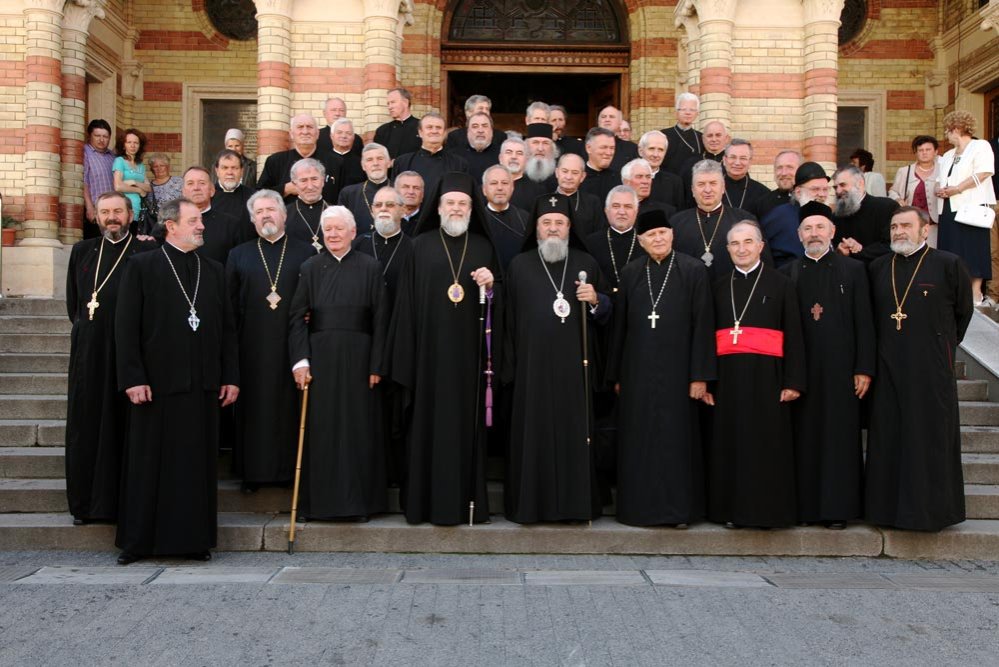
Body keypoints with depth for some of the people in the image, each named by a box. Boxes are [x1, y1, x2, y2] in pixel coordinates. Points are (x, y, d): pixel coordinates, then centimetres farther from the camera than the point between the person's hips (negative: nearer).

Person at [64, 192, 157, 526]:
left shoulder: (147, 253, -1)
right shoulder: (82, 252, 13)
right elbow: (72, 302, 19)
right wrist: (85, 328, 12)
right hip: (89, 353, 4)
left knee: (126, 428, 1)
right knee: (86, 427, 8)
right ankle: (86, 502, 18)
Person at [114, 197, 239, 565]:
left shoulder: (214, 270, 13)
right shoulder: (141, 266, 1)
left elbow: (227, 327, 11)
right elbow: (126, 327, -4)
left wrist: (230, 376, 5)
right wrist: (133, 378, -11)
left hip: (203, 383, 3)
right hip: (156, 381, -3)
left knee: (199, 462, 6)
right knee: (150, 462, 5)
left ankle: (195, 538, 16)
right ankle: (138, 541, 17)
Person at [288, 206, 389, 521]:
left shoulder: (370, 267, 3)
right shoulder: (310, 268, 7)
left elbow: (380, 320, 0)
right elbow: (297, 317, 3)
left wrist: (376, 365, -5)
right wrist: (300, 360, -7)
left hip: (358, 358, -1)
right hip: (319, 358, 1)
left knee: (359, 428, 4)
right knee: (320, 429, 5)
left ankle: (358, 500, 15)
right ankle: (321, 500, 16)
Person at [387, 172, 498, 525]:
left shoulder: (483, 248, 10)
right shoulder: (421, 245, 5)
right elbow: (407, 300, 2)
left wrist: (490, 284, -9)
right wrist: (406, 355, -5)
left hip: (468, 350, 1)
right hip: (430, 349, -1)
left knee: (466, 422, 4)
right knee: (429, 420, 2)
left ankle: (467, 501, 13)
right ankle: (426, 502, 11)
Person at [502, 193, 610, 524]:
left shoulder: (586, 263, 8)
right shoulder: (519, 265, 6)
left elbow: (605, 315, 12)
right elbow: (508, 320, 4)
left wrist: (595, 300, -10)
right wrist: (509, 368, 0)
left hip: (575, 366, 1)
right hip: (533, 366, -1)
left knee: (575, 433, 3)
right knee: (533, 434, 2)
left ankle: (577, 502, 14)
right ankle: (531, 503, 12)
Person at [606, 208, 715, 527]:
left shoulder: (693, 270, -2)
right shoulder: (630, 273, 7)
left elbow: (703, 325, -5)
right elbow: (619, 326, 9)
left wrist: (700, 375, -9)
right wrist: (616, 375, 7)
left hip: (676, 369, -3)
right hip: (637, 370, 3)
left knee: (676, 438, 2)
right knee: (638, 440, 7)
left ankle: (678, 508, 14)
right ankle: (640, 505, 18)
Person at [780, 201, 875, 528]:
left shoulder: (853, 270, 6)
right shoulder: (787, 274, 8)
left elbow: (864, 323, 3)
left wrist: (864, 368, -4)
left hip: (840, 368, -1)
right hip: (801, 368, 1)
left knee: (840, 436, 2)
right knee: (804, 436, 3)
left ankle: (838, 507, 11)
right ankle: (804, 505, 12)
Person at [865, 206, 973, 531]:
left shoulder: (948, 264, -3)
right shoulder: (878, 268, 8)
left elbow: (963, 312, 6)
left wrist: (942, 345, 10)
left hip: (931, 368, -3)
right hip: (888, 367, 4)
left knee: (931, 437, 3)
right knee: (888, 439, 7)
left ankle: (932, 509, 14)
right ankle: (889, 505, 17)